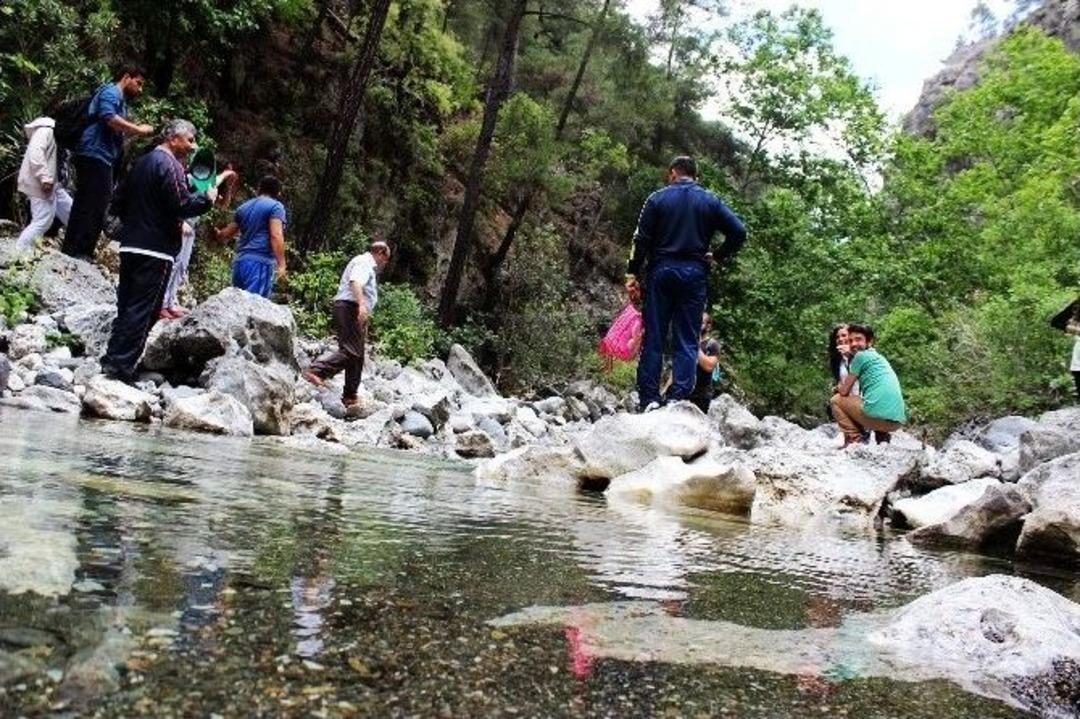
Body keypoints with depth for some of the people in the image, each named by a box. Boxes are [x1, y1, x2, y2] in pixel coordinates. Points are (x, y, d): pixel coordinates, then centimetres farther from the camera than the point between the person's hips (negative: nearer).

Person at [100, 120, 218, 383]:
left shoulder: (142, 162, 18)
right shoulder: (169, 165, -11)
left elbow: (121, 201, 22)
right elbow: (182, 205, -20)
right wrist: (208, 198, -5)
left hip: (130, 245, 9)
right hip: (156, 250, -9)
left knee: (126, 304, 13)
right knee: (143, 309, -5)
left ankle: (112, 359, 16)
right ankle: (121, 365, -6)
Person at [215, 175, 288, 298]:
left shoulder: (244, 207, 20)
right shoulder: (276, 206, 0)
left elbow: (226, 234, 30)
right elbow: (276, 236, -14)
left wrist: (218, 234, 53)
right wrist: (281, 264, -15)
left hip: (240, 261, 7)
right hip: (260, 262, -7)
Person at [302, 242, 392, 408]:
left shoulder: (369, 266, 29)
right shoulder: (364, 262, -3)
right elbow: (355, 282, -22)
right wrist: (361, 304, -37)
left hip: (356, 313, 11)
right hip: (350, 307, -11)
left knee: (357, 356, 9)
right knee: (351, 351, -22)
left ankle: (350, 397, 12)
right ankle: (316, 371, -31)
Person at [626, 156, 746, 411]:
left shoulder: (657, 198, 3)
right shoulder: (710, 201, 6)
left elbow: (642, 239, -2)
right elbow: (739, 231, -2)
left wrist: (633, 272, 1)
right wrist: (719, 256, 9)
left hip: (661, 271, 0)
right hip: (694, 274, 1)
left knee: (654, 336, 3)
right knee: (687, 340, 3)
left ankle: (649, 398, 2)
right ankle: (678, 397, -4)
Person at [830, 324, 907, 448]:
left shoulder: (861, 355, 2)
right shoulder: (880, 358, 26)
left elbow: (844, 391, 3)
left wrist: (838, 387, 26)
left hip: (877, 415, -8)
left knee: (836, 400, 13)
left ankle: (854, 438, 1)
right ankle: (883, 437, 16)